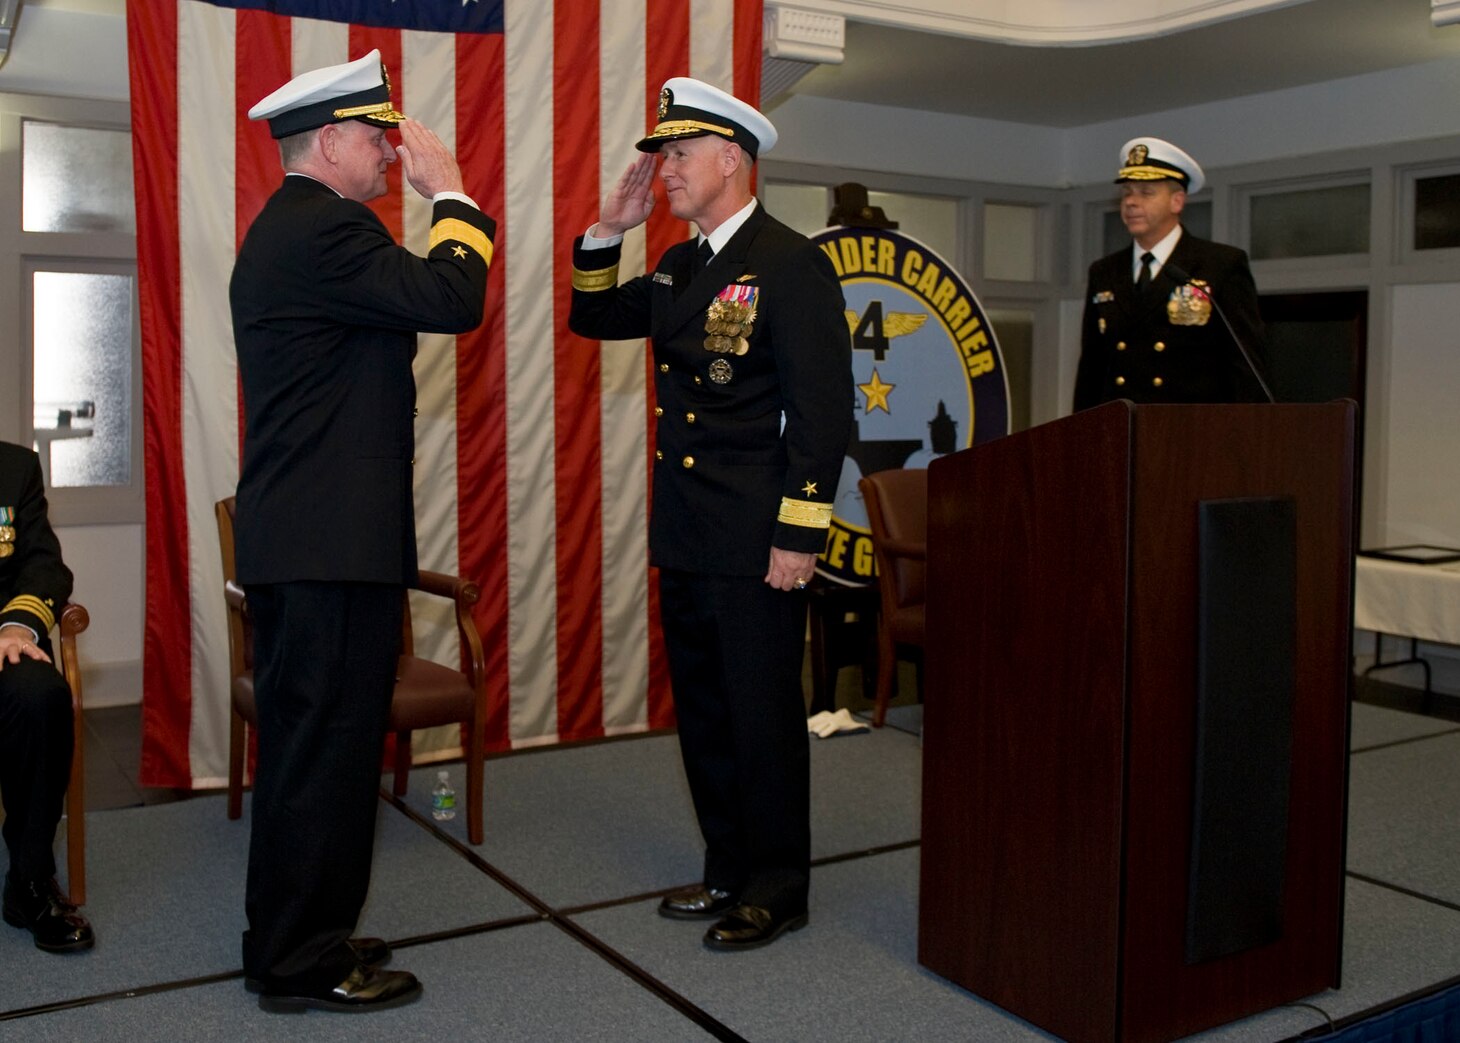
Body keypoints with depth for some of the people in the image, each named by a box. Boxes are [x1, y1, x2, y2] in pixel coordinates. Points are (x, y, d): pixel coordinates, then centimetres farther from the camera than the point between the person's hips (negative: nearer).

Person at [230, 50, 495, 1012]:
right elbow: (450, 300, -20)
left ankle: (294, 941, 30)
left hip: (295, 539, 11)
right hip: (332, 545, -11)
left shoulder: (285, 229, 19)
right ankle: (303, 965, 10)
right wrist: (451, 194, -9)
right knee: (326, 745, -2)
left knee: (309, 744, 18)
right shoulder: (324, 229, -15)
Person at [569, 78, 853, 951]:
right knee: (704, 712, 15)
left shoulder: (792, 265, -11)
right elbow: (594, 319, 25)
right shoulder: (679, 267, 14)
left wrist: (798, 537, -18)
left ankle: (777, 891, 18)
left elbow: (823, 411, -15)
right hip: (685, 538, 8)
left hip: (755, 544, -8)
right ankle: (731, 870, 30)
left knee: (763, 714, 2)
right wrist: (608, 232, 9)